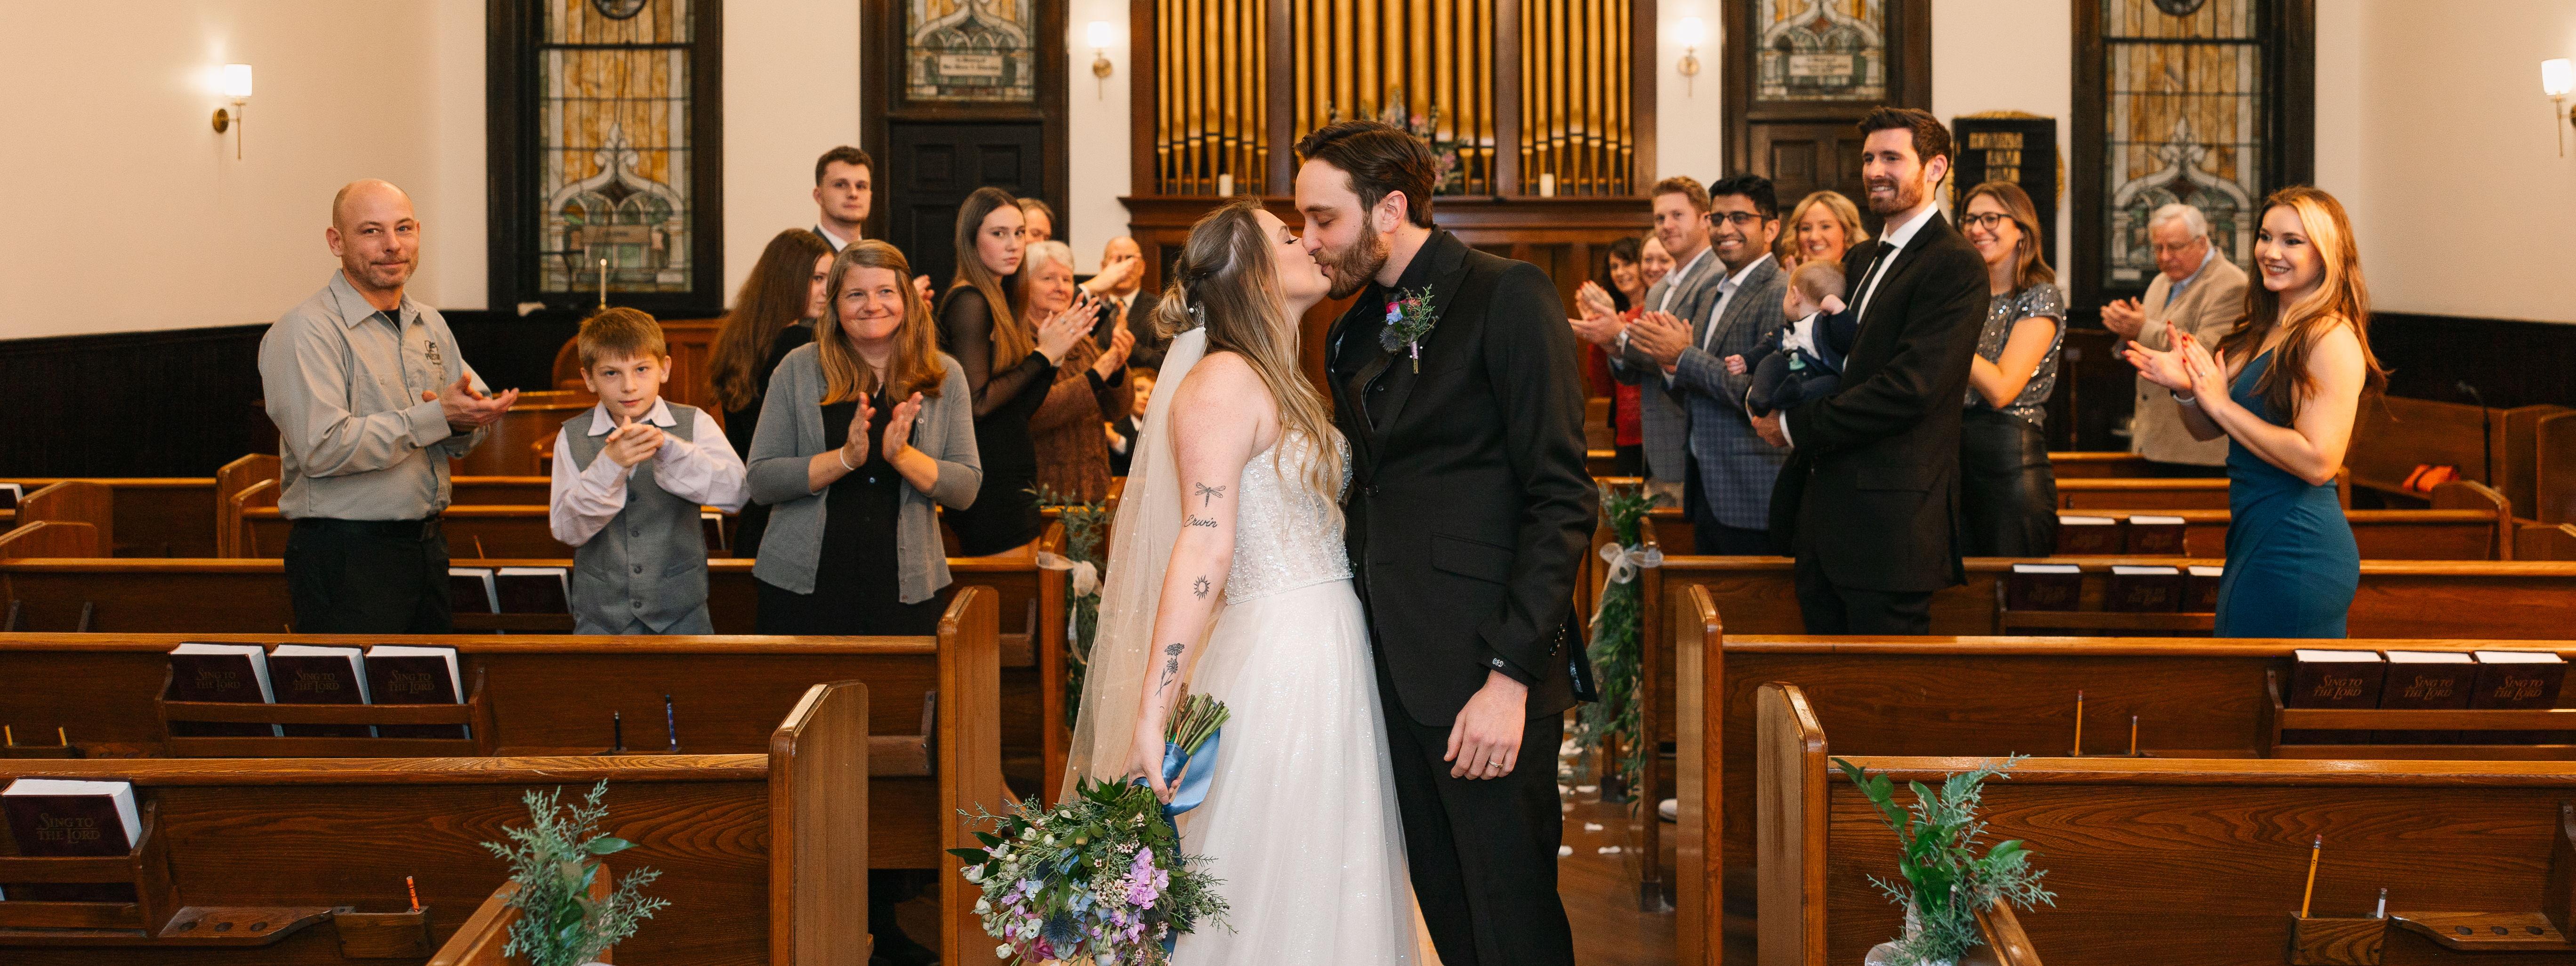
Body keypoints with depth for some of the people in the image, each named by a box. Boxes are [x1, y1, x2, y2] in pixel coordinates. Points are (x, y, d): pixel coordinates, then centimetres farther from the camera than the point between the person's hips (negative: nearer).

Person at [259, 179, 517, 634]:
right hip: (345, 557, -7)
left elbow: (475, 411, 19)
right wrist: (437, 417, -21)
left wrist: (466, 425, -7)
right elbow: (322, 447, -23)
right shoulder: (305, 331, -12)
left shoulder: (430, 324, 14)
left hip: (427, 545, 8)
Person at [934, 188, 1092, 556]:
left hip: (1013, 479, 9)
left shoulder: (999, 302, 14)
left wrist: (1055, 353, 3)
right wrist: (1043, 356, -11)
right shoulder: (970, 302, -12)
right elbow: (977, 403, -19)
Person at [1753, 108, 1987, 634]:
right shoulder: (1860, 260, 18)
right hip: (1823, 510, 9)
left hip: (1891, 521, -9)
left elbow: (1910, 389, -21)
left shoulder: (1954, 265, -12)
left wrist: (1797, 426, -13)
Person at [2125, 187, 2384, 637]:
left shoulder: (2332, 340, -15)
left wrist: (2221, 402, -16)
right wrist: (2186, 389, -5)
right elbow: (2206, 430, 18)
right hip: (2252, 534, 9)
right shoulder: (2261, 332, 13)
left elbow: (2318, 461, -24)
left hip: (2298, 547, -9)